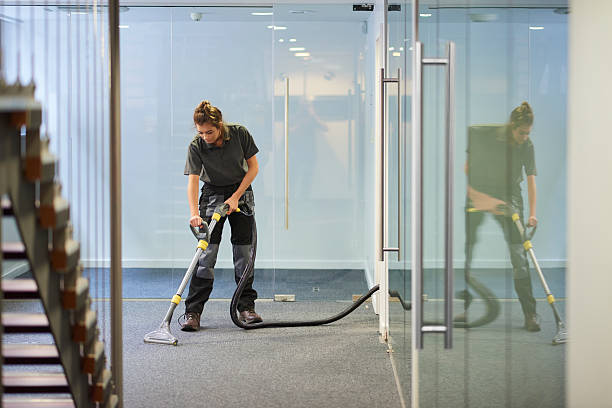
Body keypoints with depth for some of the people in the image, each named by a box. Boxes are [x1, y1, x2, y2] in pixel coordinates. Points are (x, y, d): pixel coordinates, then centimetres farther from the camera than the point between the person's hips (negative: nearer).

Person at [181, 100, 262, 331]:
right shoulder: (196, 146, -19)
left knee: (244, 252, 0)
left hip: (241, 192, 1)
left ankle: (246, 307, 9)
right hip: (213, 194, -1)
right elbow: (193, 180, -26)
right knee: (207, 252, -10)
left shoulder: (239, 134, -17)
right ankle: (193, 312, -10)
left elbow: (253, 167, -8)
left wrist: (235, 197, -14)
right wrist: (194, 213, -40)